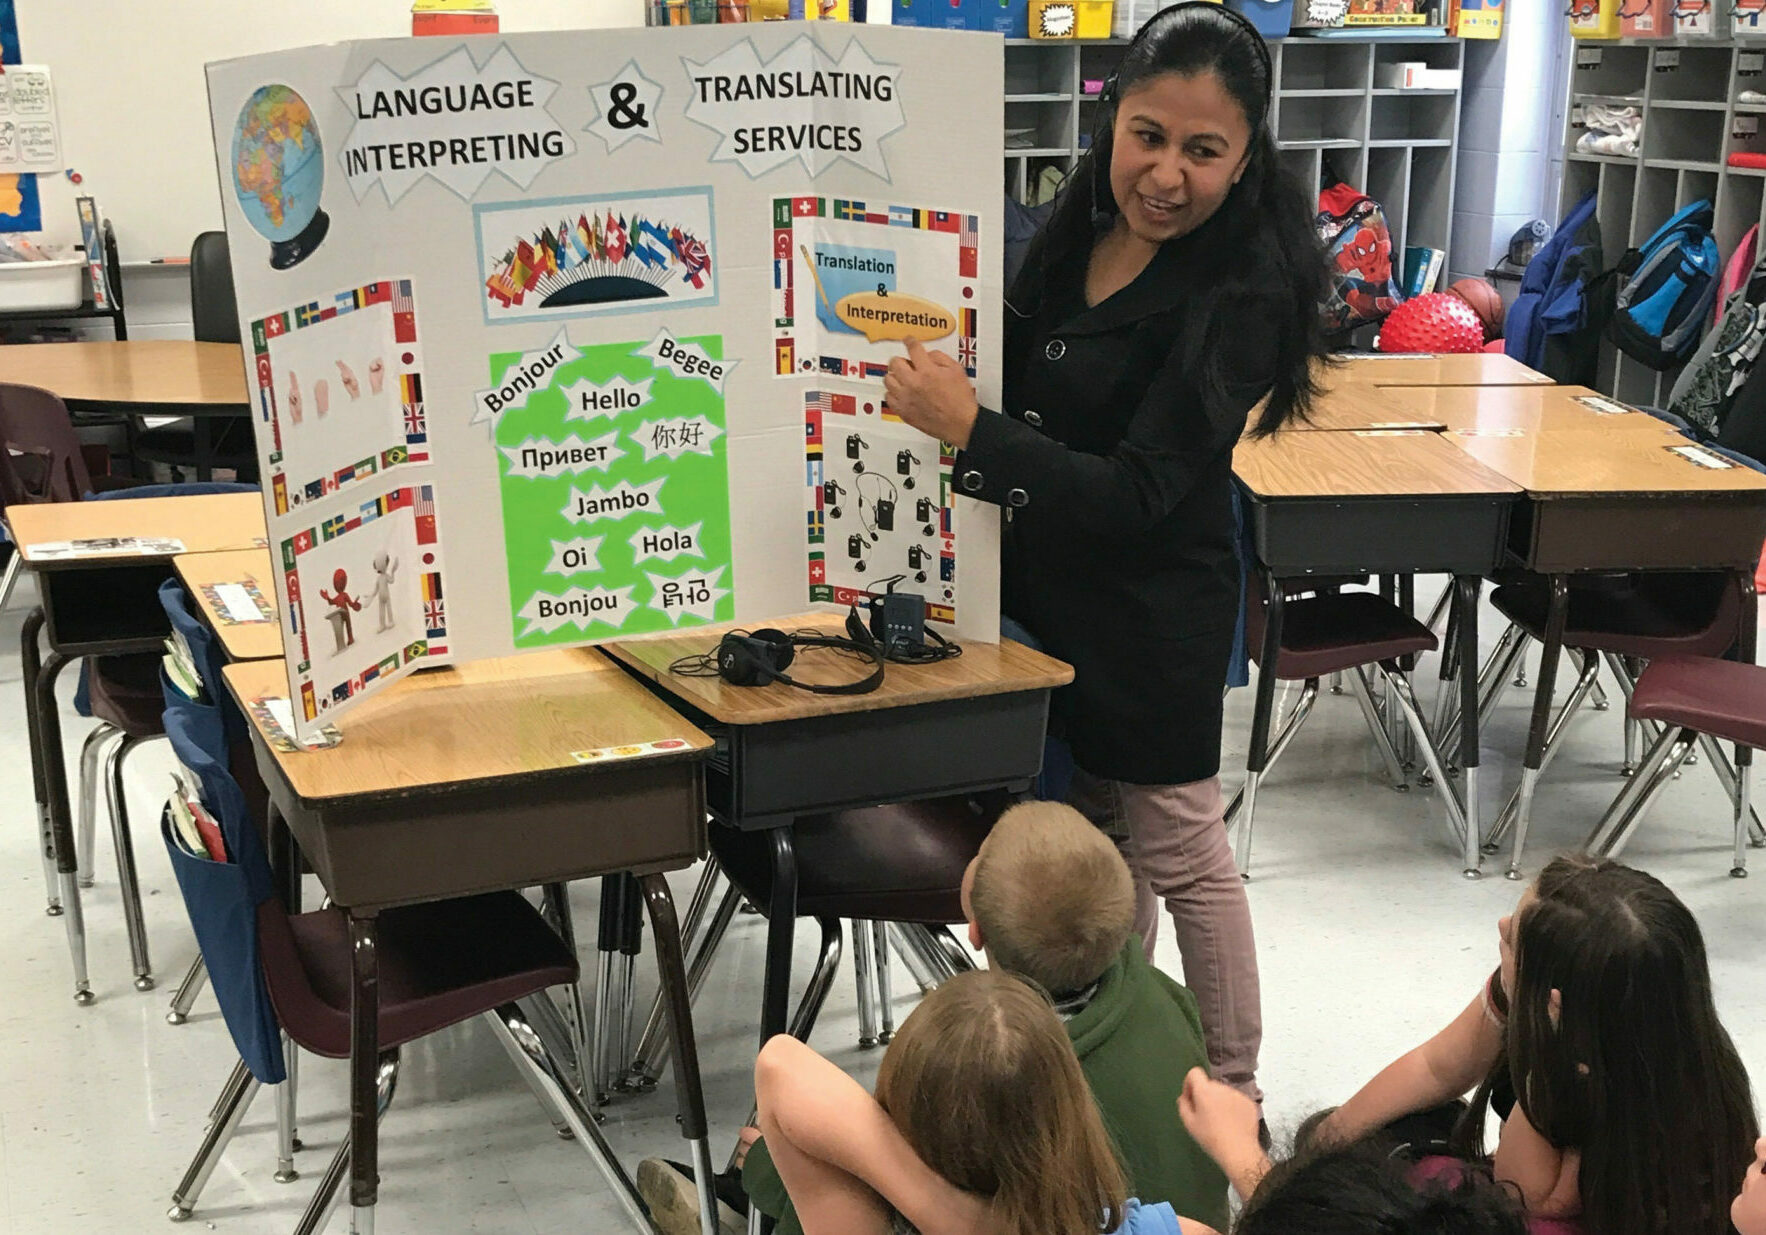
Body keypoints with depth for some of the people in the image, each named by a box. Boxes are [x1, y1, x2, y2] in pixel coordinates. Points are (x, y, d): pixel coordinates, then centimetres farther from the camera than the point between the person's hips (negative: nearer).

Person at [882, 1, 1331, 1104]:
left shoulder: (1242, 295, -23)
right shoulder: (1084, 222, 0)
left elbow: (1136, 495, -27)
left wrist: (968, 428, -32)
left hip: (1154, 611, -7)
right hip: (1052, 589, 7)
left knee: (1177, 855, 7)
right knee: (1097, 835, 20)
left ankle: (1233, 1101, 27)